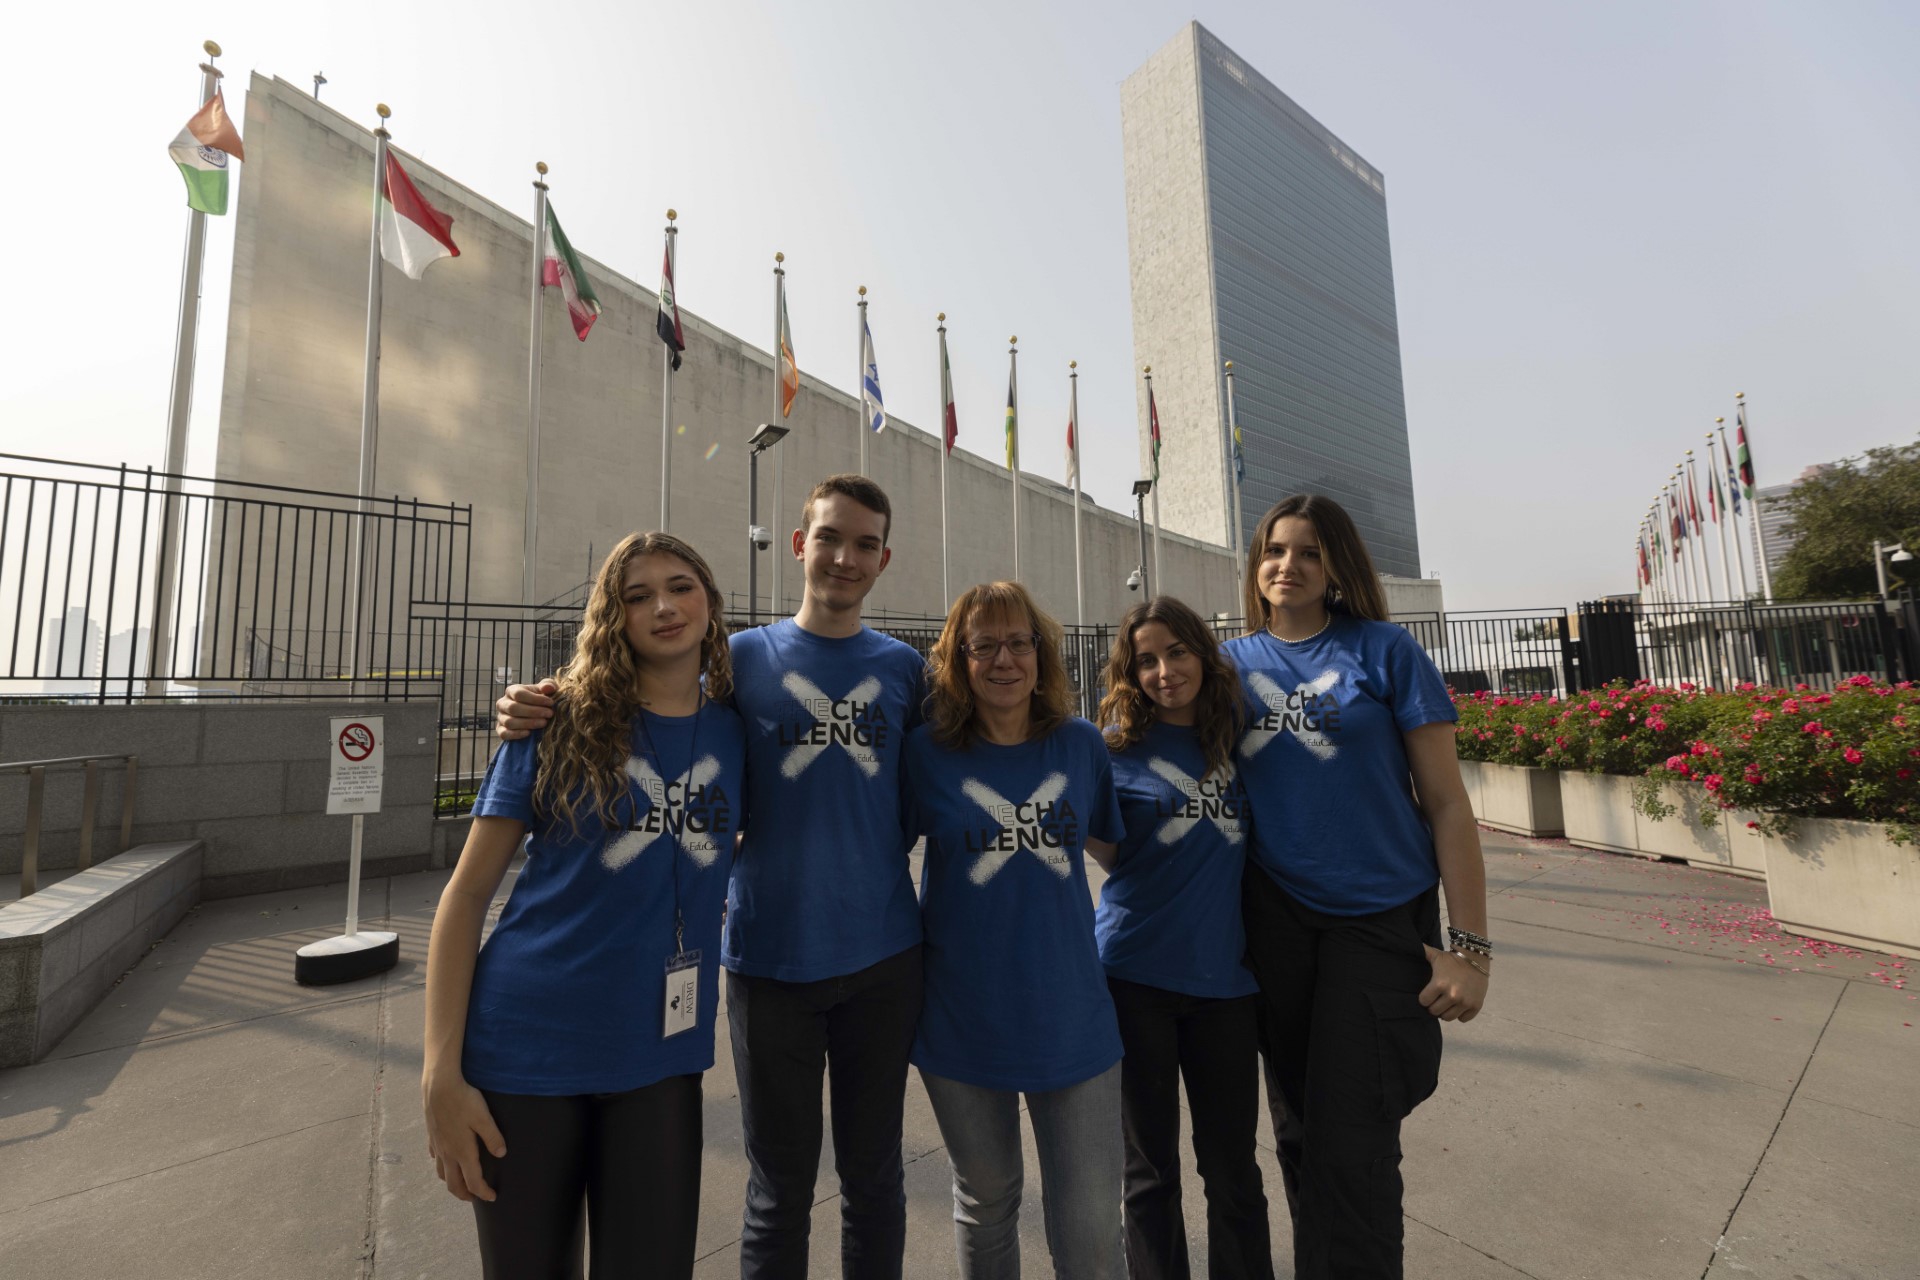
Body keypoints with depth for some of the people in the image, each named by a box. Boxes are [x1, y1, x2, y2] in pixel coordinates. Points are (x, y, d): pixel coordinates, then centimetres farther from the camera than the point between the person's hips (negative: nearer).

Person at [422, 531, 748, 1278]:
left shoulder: (737, 732, -2)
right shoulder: (561, 721, -9)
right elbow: (467, 892, -6)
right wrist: (441, 1072, -8)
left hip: (661, 1056, 2)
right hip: (529, 1045, -1)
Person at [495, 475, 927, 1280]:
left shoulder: (903, 667, 1)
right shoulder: (742, 657, -2)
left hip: (883, 956, 2)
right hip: (771, 957, -1)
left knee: (873, 1175, 19)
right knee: (779, 1191, 16)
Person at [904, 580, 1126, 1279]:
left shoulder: (1082, 744, -5)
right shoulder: (927, 752, -11)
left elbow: (1118, 839, 9)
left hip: (1071, 1017, 1)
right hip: (963, 1022, 0)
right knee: (985, 1203, 23)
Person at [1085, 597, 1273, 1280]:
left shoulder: (1237, 735, 3)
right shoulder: (1119, 745, -6)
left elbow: (1262, 836, 15)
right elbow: (1110, 854, -4)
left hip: (1225, 970, 2)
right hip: (1137, 972, -2)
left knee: (1232, 1165, 15)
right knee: (1151, 1165, 14)